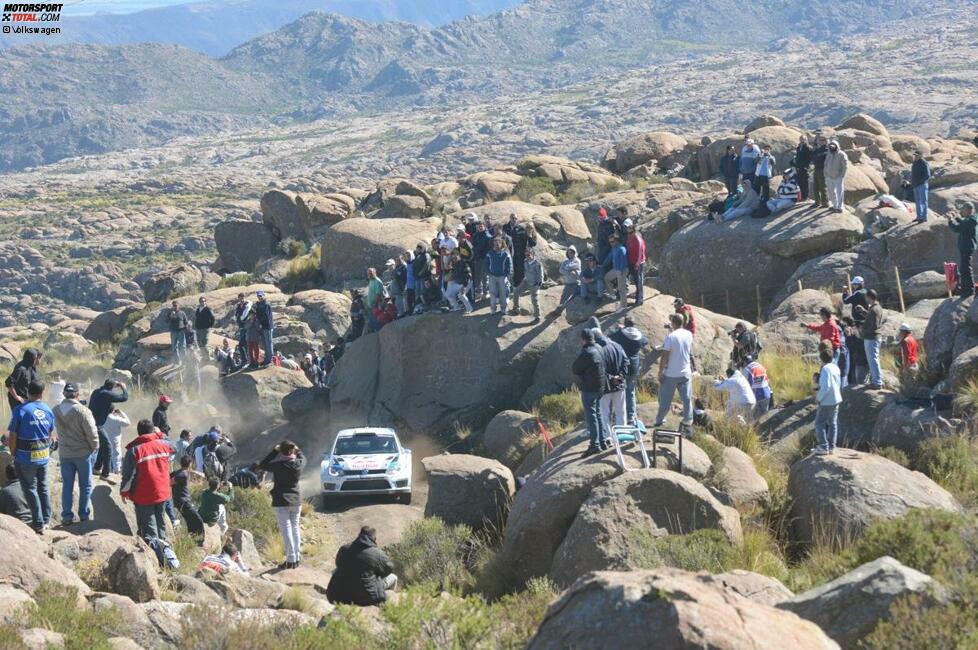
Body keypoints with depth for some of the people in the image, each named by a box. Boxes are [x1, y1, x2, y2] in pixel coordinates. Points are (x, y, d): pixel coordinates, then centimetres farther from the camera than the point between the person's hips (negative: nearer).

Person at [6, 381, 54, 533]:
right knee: (43, 487, 18)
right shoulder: (48, 411, 1)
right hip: (44, 456, 5)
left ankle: (38, 524, 5)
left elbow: (12, 436, -12)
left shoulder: (20, 410, -15)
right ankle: (46, 519, 24)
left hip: (26, 457, -5)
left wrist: (14, 453, 2)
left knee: (30, 489, 4)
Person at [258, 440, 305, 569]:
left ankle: (291, 559, -8)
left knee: (286, 529, -4)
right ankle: (297, 557, 18)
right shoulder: (299, 463, -3)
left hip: (281, 501, -5)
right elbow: (302, 457, 22)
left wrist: (274, 451, -1)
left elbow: (262, 465, -3)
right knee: (295, 527, 14)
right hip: (296, 500, 5)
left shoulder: (279, 465, -17)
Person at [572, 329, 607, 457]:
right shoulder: (599, 349, 4)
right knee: (598, 414, 19)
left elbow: (574, 369, -14)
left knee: (591, 416, -5)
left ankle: (595, 444, -6)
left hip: (589, 389, -9)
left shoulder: (586, 353, -23)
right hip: (600, 386, 9)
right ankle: (602, 441, 25)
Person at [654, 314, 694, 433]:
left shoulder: (671, 337, -16)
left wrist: (660, 372, -8)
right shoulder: (689, 335, 0)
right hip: (686, 373, 4)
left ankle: (659, 420, 15)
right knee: (687, 398, 9)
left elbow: (664, 356, -17)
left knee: (665, 399, 7)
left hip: (671, 374, -4)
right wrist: (672, 330, 21)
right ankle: (688, 420, 10)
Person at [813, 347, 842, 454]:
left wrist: (818, 397, -14)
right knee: (832, 423, 12)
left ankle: (823, 446, -1)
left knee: (820, 423, 1)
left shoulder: (825, 369, -19)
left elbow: (826, 386, -25)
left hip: (826, 401, -9)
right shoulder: (835, 367, 8)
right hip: (836, 399, 9)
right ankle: (831, 446, 15)